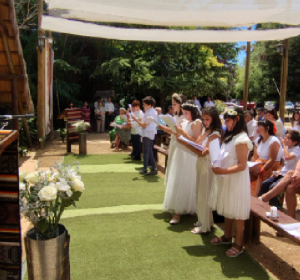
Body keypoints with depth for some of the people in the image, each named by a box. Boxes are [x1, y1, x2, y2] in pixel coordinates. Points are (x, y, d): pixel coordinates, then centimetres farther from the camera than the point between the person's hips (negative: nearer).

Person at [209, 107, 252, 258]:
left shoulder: (241, 139, -19)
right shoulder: (230, 136, 10)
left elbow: (242, 165, -22)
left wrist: (223, 171, -28)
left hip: (236, 180, -9)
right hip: (226, 179, 9)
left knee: (236, 212, 3)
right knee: (227, 209, 19)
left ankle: (238, 244, 17)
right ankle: (227, 237, 36)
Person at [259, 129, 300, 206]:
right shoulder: (286, 148, 11)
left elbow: (287, 157, -33)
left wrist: (284, 145, -21)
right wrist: (279, 170, 5)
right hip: (282, 173, 8)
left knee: (273, 187, -24)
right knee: (265, 184, -7)